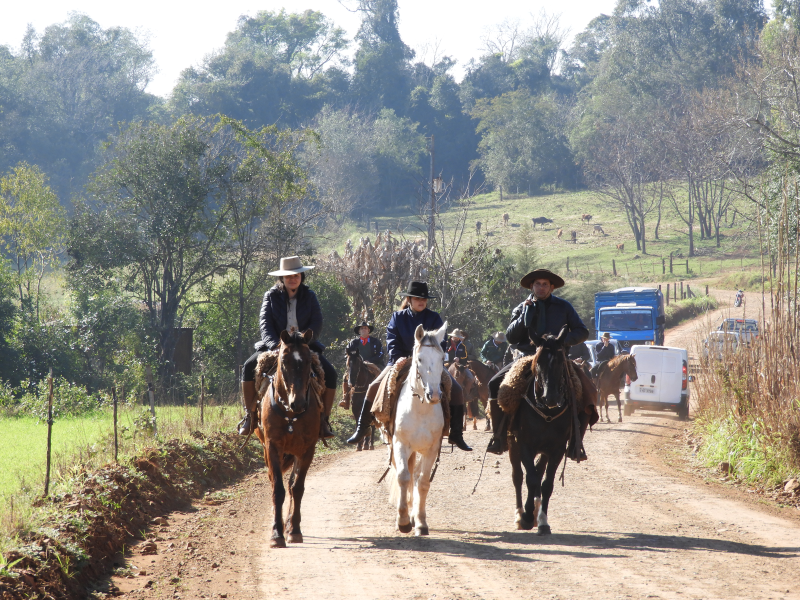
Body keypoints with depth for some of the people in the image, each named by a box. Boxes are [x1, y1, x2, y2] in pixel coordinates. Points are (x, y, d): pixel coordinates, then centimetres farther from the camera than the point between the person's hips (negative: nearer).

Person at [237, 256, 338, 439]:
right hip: (276, 345, -1)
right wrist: (275, 344, -27)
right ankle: (249, 416, -12)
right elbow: (264, 323, -9)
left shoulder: (309, 296, 4)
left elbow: (317, 323, -5)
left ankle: (324, 419, -7)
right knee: (249, 367, -24)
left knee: (330, 373, -20)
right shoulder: (271, 296, 1)